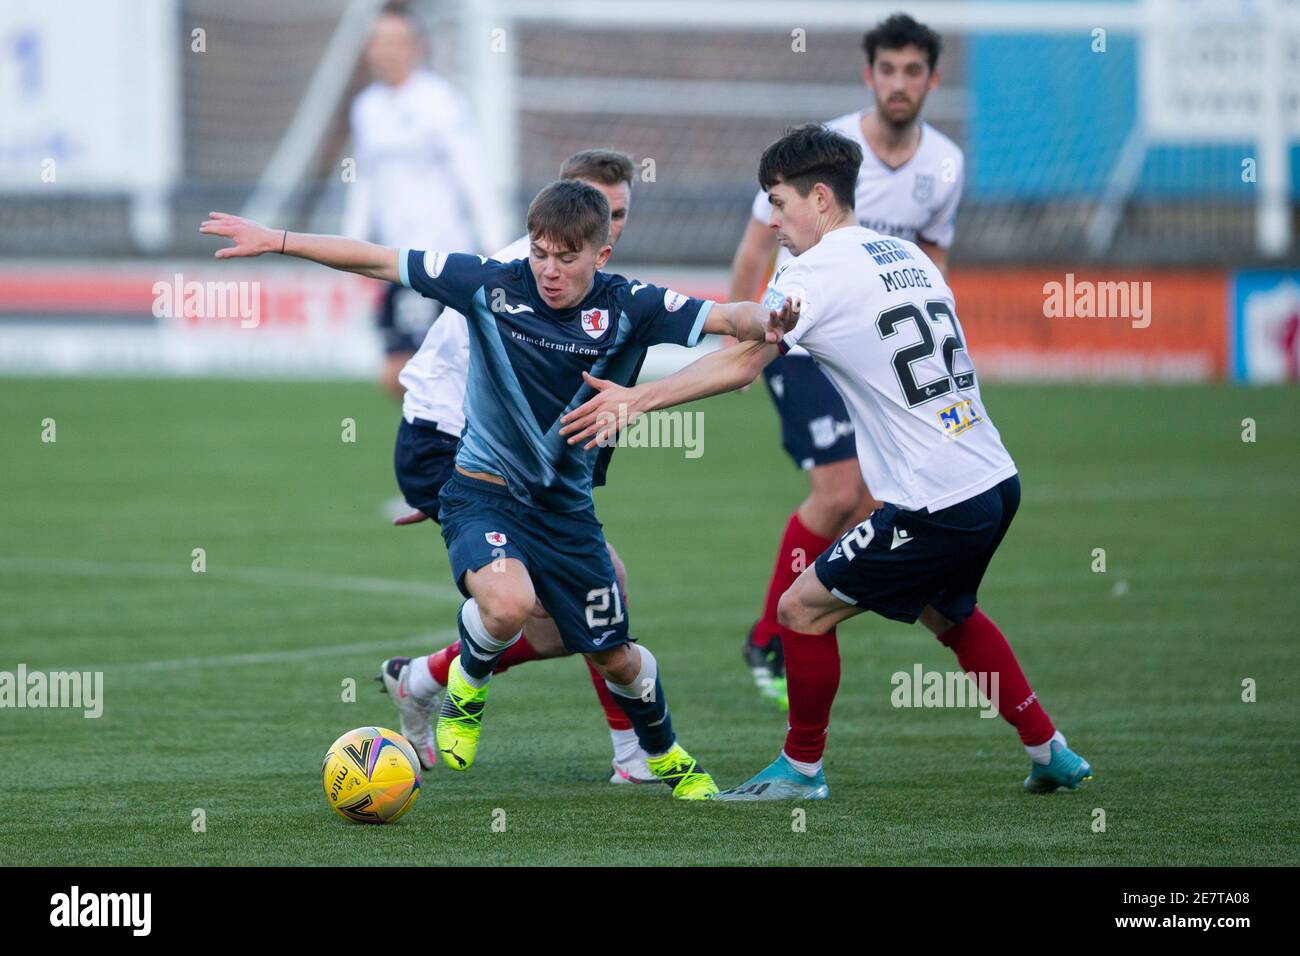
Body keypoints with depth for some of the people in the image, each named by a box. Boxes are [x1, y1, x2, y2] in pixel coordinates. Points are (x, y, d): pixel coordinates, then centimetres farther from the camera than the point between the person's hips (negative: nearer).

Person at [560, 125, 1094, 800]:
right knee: (945, 611, 32)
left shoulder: (818, 272, -10)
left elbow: (740, 364, -17)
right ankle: (1051, 754, 33)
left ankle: (802, 769, 17)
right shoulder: (908, 255, 14)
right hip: (996, 484, 9)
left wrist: (636, 399, -17)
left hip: (937, 509, -9)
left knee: (803, 610, 4)